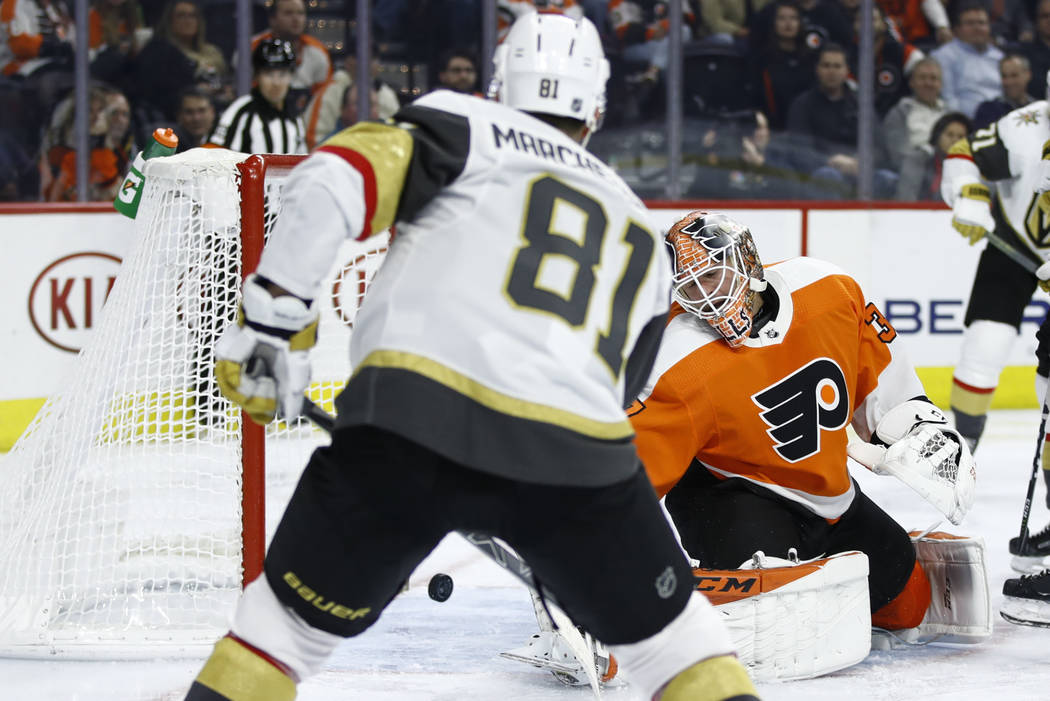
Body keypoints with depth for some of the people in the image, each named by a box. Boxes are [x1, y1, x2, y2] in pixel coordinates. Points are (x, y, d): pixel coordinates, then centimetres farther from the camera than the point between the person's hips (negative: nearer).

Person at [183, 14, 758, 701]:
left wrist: (276, 312, 1)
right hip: (575, 449, 2)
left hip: (414, 416, -2)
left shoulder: (470, 126, 19)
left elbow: (335, 180, 1)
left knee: (295, 613, 18)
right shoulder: (643, 237, 32)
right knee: (668, 628, 24)